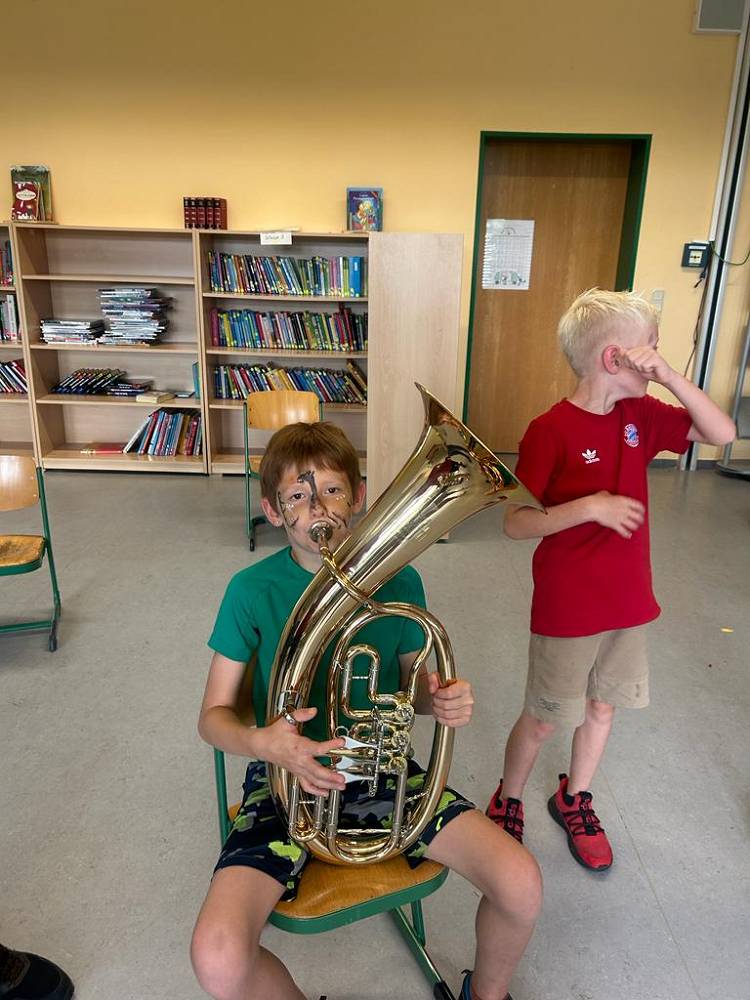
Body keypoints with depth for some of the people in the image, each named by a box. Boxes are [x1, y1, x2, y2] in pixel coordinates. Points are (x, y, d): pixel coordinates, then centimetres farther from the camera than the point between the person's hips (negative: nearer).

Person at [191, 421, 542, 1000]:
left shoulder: (399, 581, -6)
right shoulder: (253, 591, -13)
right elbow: (214, 717, -6)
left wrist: (441, 701, -15)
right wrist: (264, 742, -28)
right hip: (288, 778, -1)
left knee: (521, 885, -14)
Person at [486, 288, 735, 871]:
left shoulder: (640, 415, 1)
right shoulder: (550, 430, -19)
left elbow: (723, 433, 0)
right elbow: (514, 524, -18)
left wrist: (669, 376, -12)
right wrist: (587, 506, -30)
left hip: (629, 600, 6)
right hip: (566, 609, -6)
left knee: (602, 705, 21)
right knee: (544, 718, 10)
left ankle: (574, 800, 45)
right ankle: (507, 803, 36)